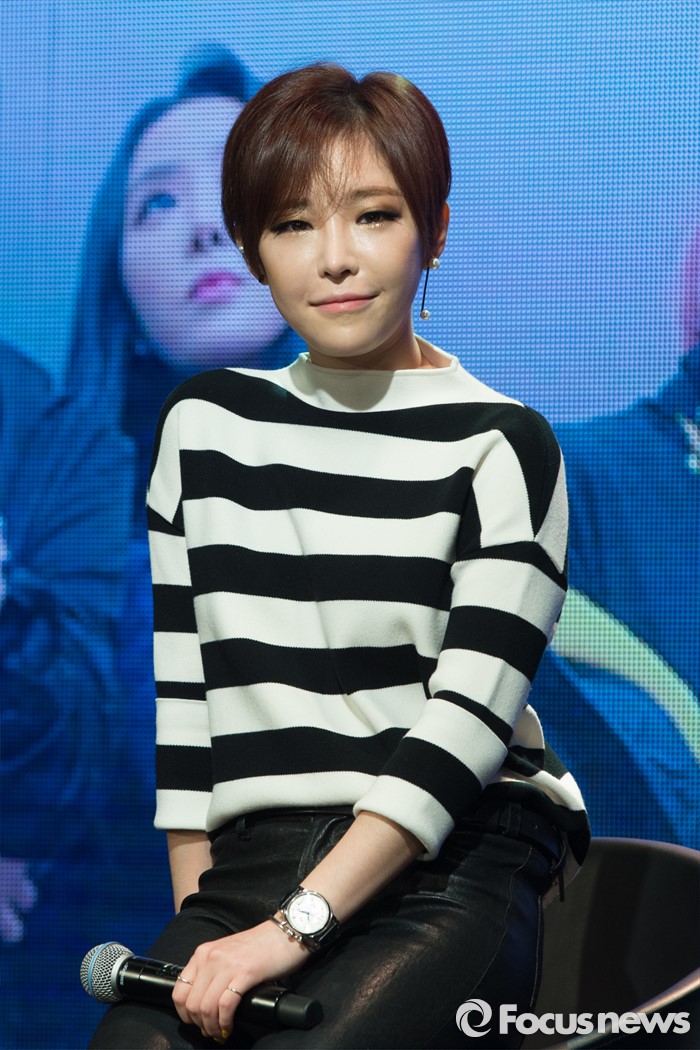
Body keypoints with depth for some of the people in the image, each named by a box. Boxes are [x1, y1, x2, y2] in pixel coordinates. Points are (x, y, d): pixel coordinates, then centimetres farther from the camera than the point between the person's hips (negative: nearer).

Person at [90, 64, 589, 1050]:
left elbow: (467, 718, -9)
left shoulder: (500, 445, 0)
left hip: (451, 868, -3)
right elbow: (185, 694, 12)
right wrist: (198, 918, 3)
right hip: (250, 869, 3)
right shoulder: (204, 424, 12)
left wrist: (293, 928, -17)